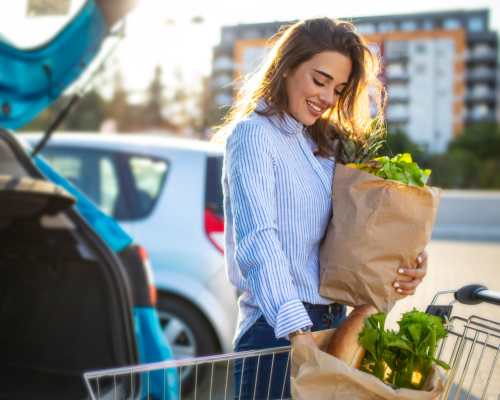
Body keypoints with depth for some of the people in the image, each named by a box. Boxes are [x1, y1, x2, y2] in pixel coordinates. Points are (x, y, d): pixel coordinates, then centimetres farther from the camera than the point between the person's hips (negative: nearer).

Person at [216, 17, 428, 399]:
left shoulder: (325, 142, 15)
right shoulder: (253, 134, -9)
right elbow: (258, 240, -22)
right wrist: (296, 331, -32)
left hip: (333, 324, 7)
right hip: (277, 332, -7)